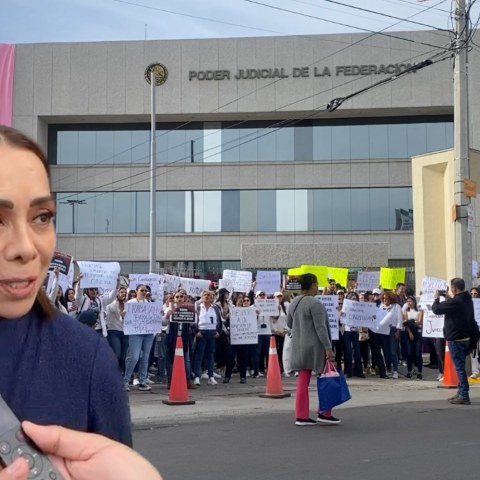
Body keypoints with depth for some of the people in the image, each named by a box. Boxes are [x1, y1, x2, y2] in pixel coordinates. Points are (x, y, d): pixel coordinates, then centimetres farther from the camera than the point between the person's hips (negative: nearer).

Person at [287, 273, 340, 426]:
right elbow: (320, 328, -20)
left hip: (299, 347, 8)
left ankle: (301, 416, 6)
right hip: (315, 346, -8)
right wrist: (328, 347, -19)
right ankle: (324, 413, 8)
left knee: (303, 382, 7)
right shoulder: (315, 303, -15)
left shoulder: (294, 303, 10)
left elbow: (289, 324, 21)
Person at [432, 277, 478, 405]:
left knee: (459, 367, -7)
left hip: (455, 338, -10)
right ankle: (461, 393, 21)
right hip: (465, 337, 10)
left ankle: (464, 396, -6)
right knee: (460, 366, 15)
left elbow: (436, 309, -15)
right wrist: (449, 299, 13)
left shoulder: (455, 302, -21)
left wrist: (437, 298, 4)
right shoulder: (467, 300, 9)